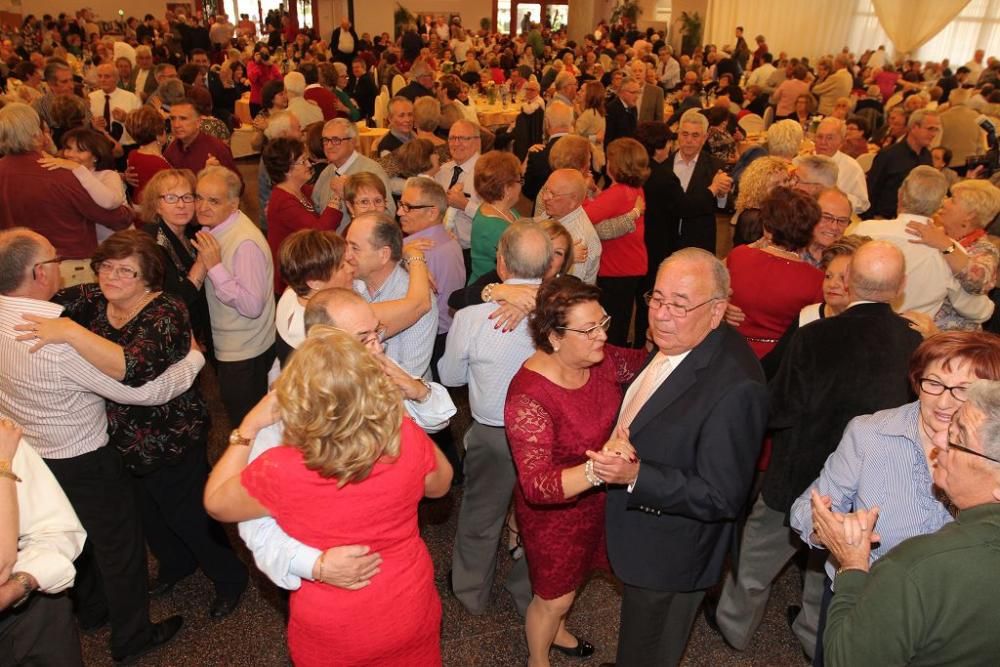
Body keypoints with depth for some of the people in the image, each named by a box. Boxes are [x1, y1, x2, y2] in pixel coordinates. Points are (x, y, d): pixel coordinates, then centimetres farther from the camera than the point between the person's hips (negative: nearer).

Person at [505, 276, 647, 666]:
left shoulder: (602, 360, -16)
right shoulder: (529, 396, -35)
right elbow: (535, 486, -40)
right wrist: (597, 468, -54)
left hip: (597, 501, 7)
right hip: (554, 512, -6)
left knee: (573, 576, 32)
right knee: (553, 597, 18)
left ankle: (557, 633, 62)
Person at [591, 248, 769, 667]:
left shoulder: (734, 387, -33)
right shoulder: (671, 343, -6)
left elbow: (723, 498, -28)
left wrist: (637, 476, -36)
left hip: (671, 557, -7)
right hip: (642, 538, 8)